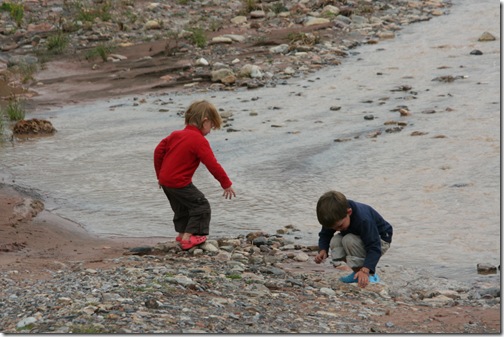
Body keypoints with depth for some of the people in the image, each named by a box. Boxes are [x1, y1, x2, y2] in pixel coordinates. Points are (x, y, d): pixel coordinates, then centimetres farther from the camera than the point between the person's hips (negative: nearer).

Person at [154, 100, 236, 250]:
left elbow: (159, 151, 12)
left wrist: (160, 174, 22)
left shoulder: (176, 134, 8)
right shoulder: (200, 141, -16)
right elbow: (212, 165, -18)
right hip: (180, 182, -9)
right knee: (201, 206, -1)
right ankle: (188, 237, -5)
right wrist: (226, 184, -9)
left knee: (182, 208, 25)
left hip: (165, 180, 9)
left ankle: (182, 234, 34)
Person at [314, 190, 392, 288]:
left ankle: (370, 275, -19)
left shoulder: (364, 220, -38)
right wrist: (323, 250, -26)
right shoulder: (334, 218, -19)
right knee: (335, 241, -21)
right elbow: (325, 235, -4)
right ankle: (358, 273, -4)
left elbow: (374, 248, -38)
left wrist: (365, 270, -51)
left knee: (349, 241, -33)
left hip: (380, 240, -7)